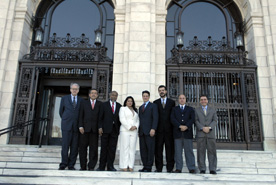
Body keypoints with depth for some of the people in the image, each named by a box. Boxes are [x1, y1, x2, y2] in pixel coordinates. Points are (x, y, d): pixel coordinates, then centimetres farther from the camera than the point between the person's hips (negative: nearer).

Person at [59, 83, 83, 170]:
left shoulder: (81, 100, 10)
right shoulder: (64, 98, 9)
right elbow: (61, 111, 15)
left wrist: (80, 124, 10)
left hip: (76, 126, 1)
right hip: (66, 126, -1)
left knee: (74, 147, 1)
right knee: (65, 146, -4)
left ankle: (71, 165, 8)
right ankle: (63, 164, 5)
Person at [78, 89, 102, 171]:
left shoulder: (100, 104, 12)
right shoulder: (84, 103, 14)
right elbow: (81, 115, 7)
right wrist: (80, 126, -4)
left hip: (95, 129, 0)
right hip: (85, 128, 1)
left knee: (94, 148, -1)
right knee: (82, 147, 2)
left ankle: (91, 166, 8)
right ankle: (83, 166, 13)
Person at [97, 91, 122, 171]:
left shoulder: (119, 106, 12)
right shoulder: (104, 105, 7)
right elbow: (100, 117, 2)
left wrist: (120, 128, 3)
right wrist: (100, 127, -7)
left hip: (115, 129, 2)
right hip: (105, 129, -2)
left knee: (112, 149, 2)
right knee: (104, 148, 2)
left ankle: (110, 166, 10)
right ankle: (102, 166, 10)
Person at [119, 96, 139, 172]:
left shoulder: (135, 110, 22)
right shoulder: (122, 109, 8)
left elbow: (138, 120, 15)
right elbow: (122, 119, -5)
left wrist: (136, 126, -5)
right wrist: (129, 127, -12)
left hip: (134, 131, 4)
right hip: (125, 131, -4)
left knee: (132, 148, 1)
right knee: (125, 148, -6)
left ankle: (130, 166, 4)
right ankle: (124, 166, -2)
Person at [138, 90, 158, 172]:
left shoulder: (153, 106, 4)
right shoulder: (140, 107, 22)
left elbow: (155, 118, -6)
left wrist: (153, 129, -17)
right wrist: (139, 130, 13)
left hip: (149, 131, -6)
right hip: (142, 132, 6)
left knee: (150, 149, -4)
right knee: (143, 150, 4)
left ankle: (149, 167, 1)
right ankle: (145, 166, 11)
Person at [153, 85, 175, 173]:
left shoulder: (172, 102, 12)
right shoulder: (155, 102, 12)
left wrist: (174, 126, -1)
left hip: (169, 129, 0)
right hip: (159, 129, 0)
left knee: (170, 148, 1)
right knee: (158, 148, 0)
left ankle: (170, 167, 8)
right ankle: (159, 167, 7)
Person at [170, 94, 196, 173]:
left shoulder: (190, 109, 17)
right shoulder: (174, 109, 16)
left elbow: (192, 119, 2)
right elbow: (172, 119, 1)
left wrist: (186, 126, -14)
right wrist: (180, 126, -14)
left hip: (187, 132, 0)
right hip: (177, 132, 1)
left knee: (189, 151, 0)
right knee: (178, 151, 0)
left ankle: (191, 168, 3)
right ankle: (178, 168, 5)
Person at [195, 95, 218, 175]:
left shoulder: (213, 110, 17)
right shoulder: (196, 110, 14)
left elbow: (215, 121, 6)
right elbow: (196, 121, 3)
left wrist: (209, 127, -12)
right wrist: (202, 128, -13)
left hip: (210, 133, 1)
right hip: (200, 134, -1)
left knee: (212, 151, -2)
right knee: (201, 151, -1)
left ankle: (212, 169, 2)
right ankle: (202, 169, 3)